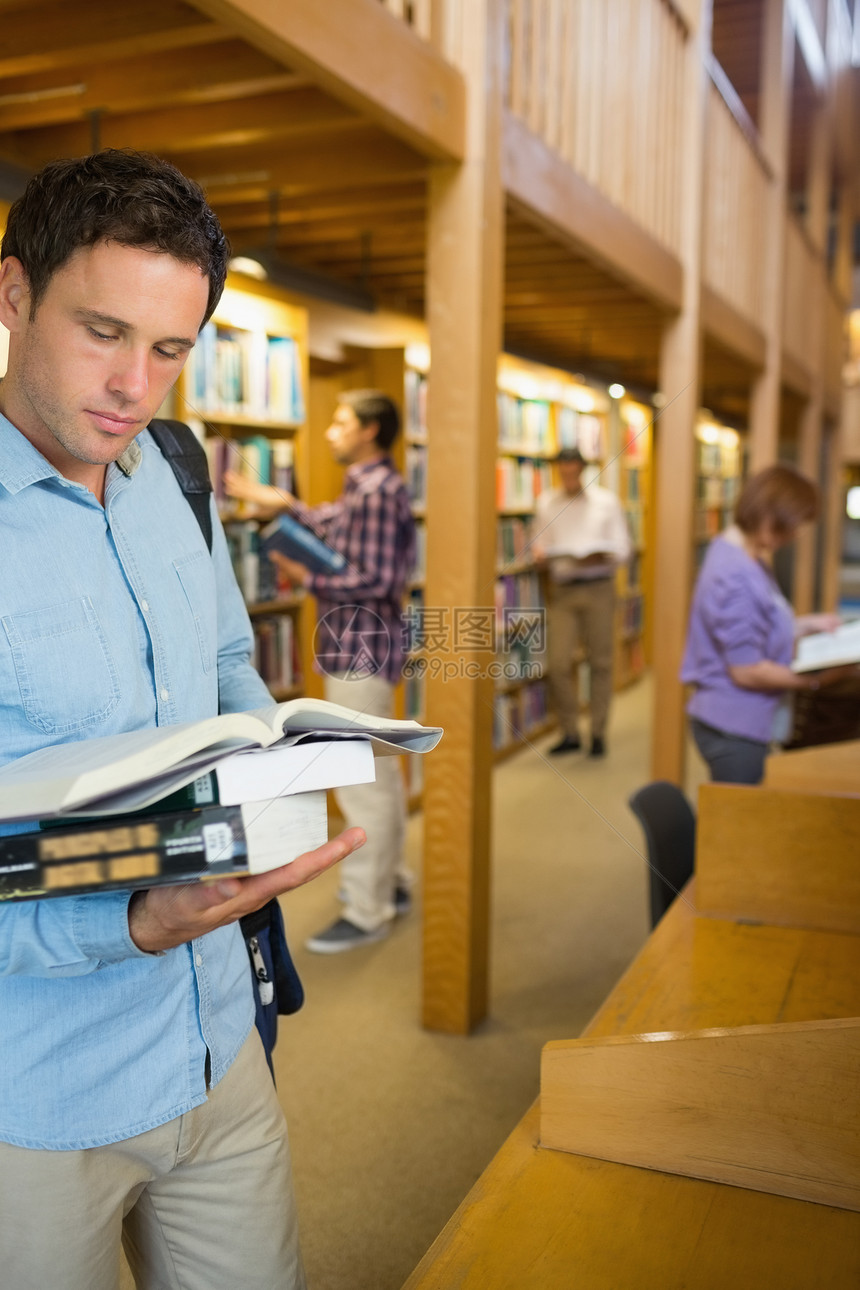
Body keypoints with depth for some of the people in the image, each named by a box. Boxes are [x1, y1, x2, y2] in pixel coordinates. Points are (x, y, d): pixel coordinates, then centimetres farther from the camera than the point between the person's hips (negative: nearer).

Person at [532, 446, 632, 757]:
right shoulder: (546, 503, 8)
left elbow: (622, 548, 2)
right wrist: (540, 554, -11)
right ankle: (569, 733, 10)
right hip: (562, 589, 1)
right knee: (557, 663, -5)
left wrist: (599, 557, -17)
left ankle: (598, 733, 15)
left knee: (600, 662, 4)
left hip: (598, 588, -1)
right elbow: (541, 545, 12)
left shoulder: (607, 502, 4)